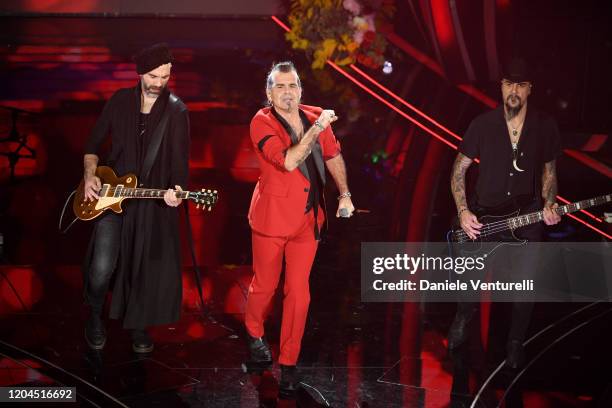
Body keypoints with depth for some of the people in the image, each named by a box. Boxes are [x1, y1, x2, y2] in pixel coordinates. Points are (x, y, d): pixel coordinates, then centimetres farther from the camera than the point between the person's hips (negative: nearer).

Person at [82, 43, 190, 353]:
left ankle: (138, 325, 31)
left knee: (147, 267, 7)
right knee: (102, 266, -10)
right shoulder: (119, 101, 2)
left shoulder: (176, 111, -4)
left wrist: (176, 189, -26)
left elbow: (180, 159, -8)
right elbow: (94, 142, 11)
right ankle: (95, 315, 20)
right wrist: (90, 175, -4)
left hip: (155, 202, 0)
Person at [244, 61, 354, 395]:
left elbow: (333, 156, 17)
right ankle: (254, 333, 43)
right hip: (272, 217, -3)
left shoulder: (316, 118, 3)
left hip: (307, 219, 4)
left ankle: (289, 362, 16)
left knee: (298, 293, 3)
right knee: (264, 285, 12)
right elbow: (287, 161, -25)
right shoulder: (262, 123, -12)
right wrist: (316, 129, -23)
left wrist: (344, 195, 11)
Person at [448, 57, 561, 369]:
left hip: (527, 215, 0)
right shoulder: (483, 124, -6)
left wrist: (548, 205, -7)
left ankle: (516, 341, 21)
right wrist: (463, 211, -9)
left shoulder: (545, 127, -3)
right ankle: (464, 313, 35)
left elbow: (549, 171, 10)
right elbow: (459, 170, 1)